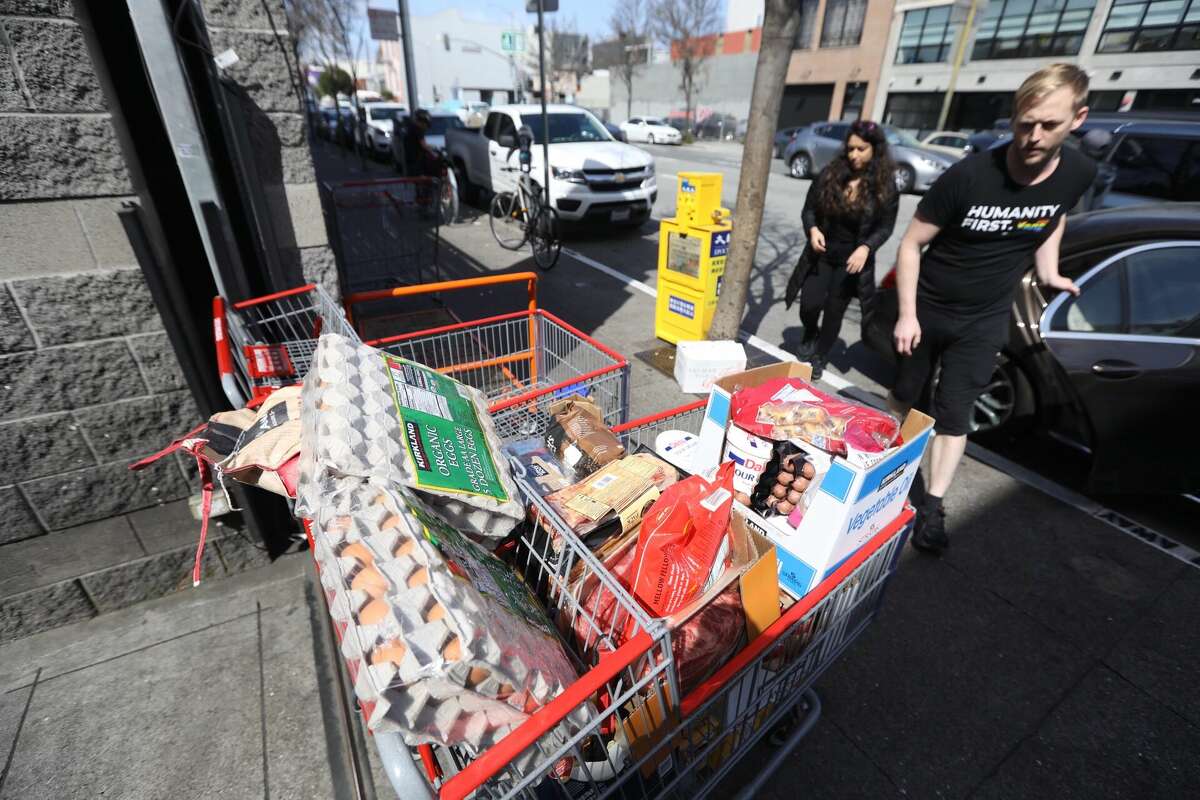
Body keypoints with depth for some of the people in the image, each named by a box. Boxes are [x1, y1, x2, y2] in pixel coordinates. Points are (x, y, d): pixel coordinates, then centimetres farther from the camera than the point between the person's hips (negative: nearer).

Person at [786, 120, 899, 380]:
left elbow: (885, 227, -4)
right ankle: (810, 337, 29)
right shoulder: (830, 173, -4)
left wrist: (866, 248, -23)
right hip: (821, 255, 1)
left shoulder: (885, 186, -7)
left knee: (834, 312, 5)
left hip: (852, 260, -1)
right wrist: (813, 230, -19)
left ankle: (819, 357, 25)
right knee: (809, 305, -6)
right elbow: (809, 209, 2)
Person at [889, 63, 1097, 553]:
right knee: (903, 396, 13)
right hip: (926, 309, -2)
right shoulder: (969, 176, -20)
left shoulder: (1078, 173, -8)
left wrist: (1048, 270, 5)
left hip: (985, 322, 2)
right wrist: (906, 314, -19)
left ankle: (932, 507, 13)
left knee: (954, 415, 3)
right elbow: (911, 243, -14)